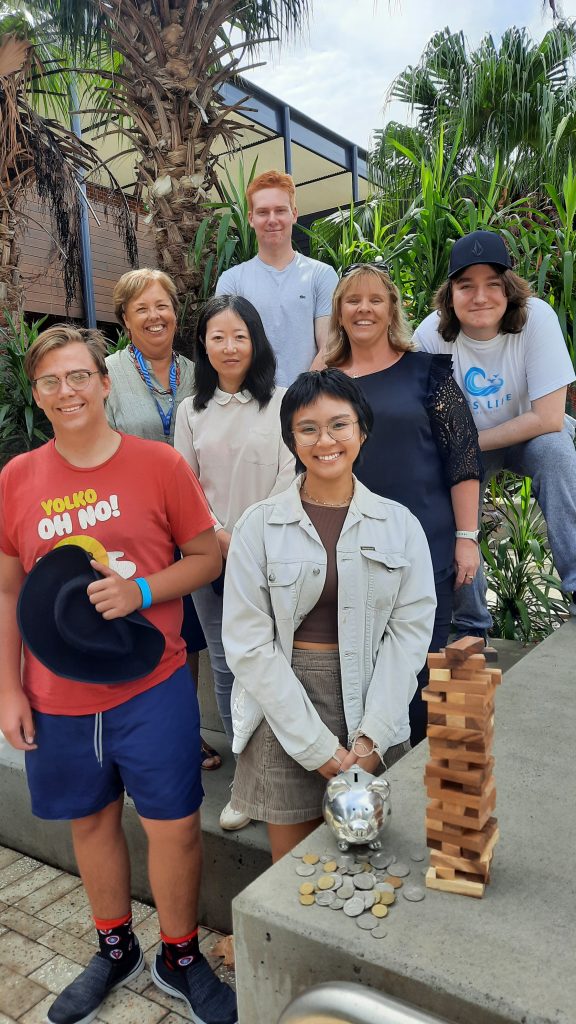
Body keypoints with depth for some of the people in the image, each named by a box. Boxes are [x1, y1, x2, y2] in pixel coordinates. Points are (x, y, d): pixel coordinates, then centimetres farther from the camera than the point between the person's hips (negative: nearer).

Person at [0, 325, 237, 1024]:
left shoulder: (159, 463, -7)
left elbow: (208, 557, -2)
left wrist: (142, 590, -18)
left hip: (152, 688, -2)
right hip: (57, 697, 3)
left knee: (174, 826, 6)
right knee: (91, 820, 19)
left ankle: (179, 958, 34)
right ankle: (115, 950, 44)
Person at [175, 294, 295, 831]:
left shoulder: (282, 402, -1)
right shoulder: (191, 411, 9)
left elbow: (289, 476, -7)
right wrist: (217, 535, -9)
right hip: (210, 557, 3)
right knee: (227, 667, 9)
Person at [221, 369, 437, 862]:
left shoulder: (400, 525, 2)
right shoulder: (259, 525, -3)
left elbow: (410, 630, -1)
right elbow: (248, 643, -7)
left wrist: (372, 734, -10)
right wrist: (315, 745, -10)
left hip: (374, 713, 2)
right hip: (283, 709, -1)